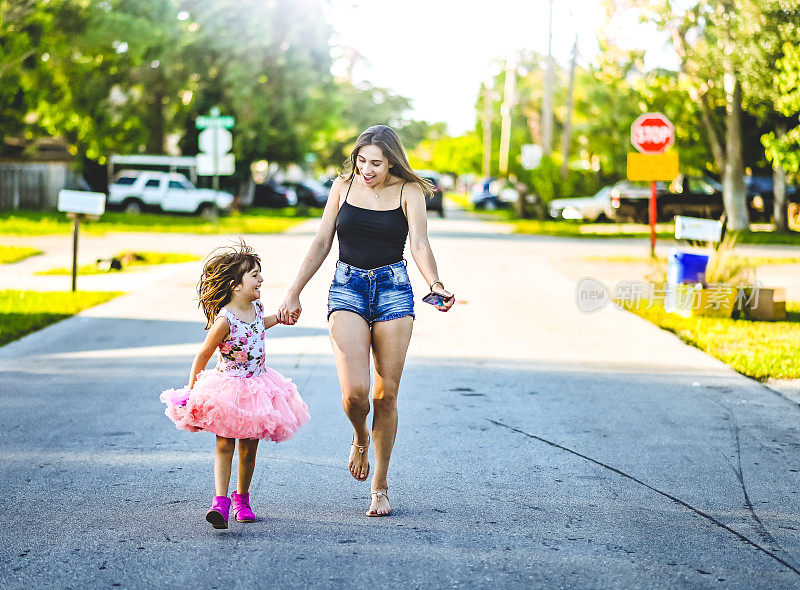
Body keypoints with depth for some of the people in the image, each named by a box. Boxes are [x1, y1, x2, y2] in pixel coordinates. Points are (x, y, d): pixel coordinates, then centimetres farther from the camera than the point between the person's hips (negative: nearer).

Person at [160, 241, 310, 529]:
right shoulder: (223, 320, -21)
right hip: (228, 388, -6)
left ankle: (242, 498, 25)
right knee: (224, 446, -10)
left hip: (257, 386, 6)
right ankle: (221, 502, -14)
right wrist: (191, 389, -4)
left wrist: (279, 317, 27)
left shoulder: (256, 308, 1)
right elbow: (202, 356, -11)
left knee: (249, 447, 10)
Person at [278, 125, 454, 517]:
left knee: (385, 394, 0)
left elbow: (419, 245, -10)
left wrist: (436, 285, -29)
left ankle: (380, 487, 14)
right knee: (354, 390, -17)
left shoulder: (409, 192, 1)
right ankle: (360, 437, 19)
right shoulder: (343, 186, 7)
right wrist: (294, 292, 7)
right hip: (347, 287, 1)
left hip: (393, 289, -1)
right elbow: (321, 243, 11)